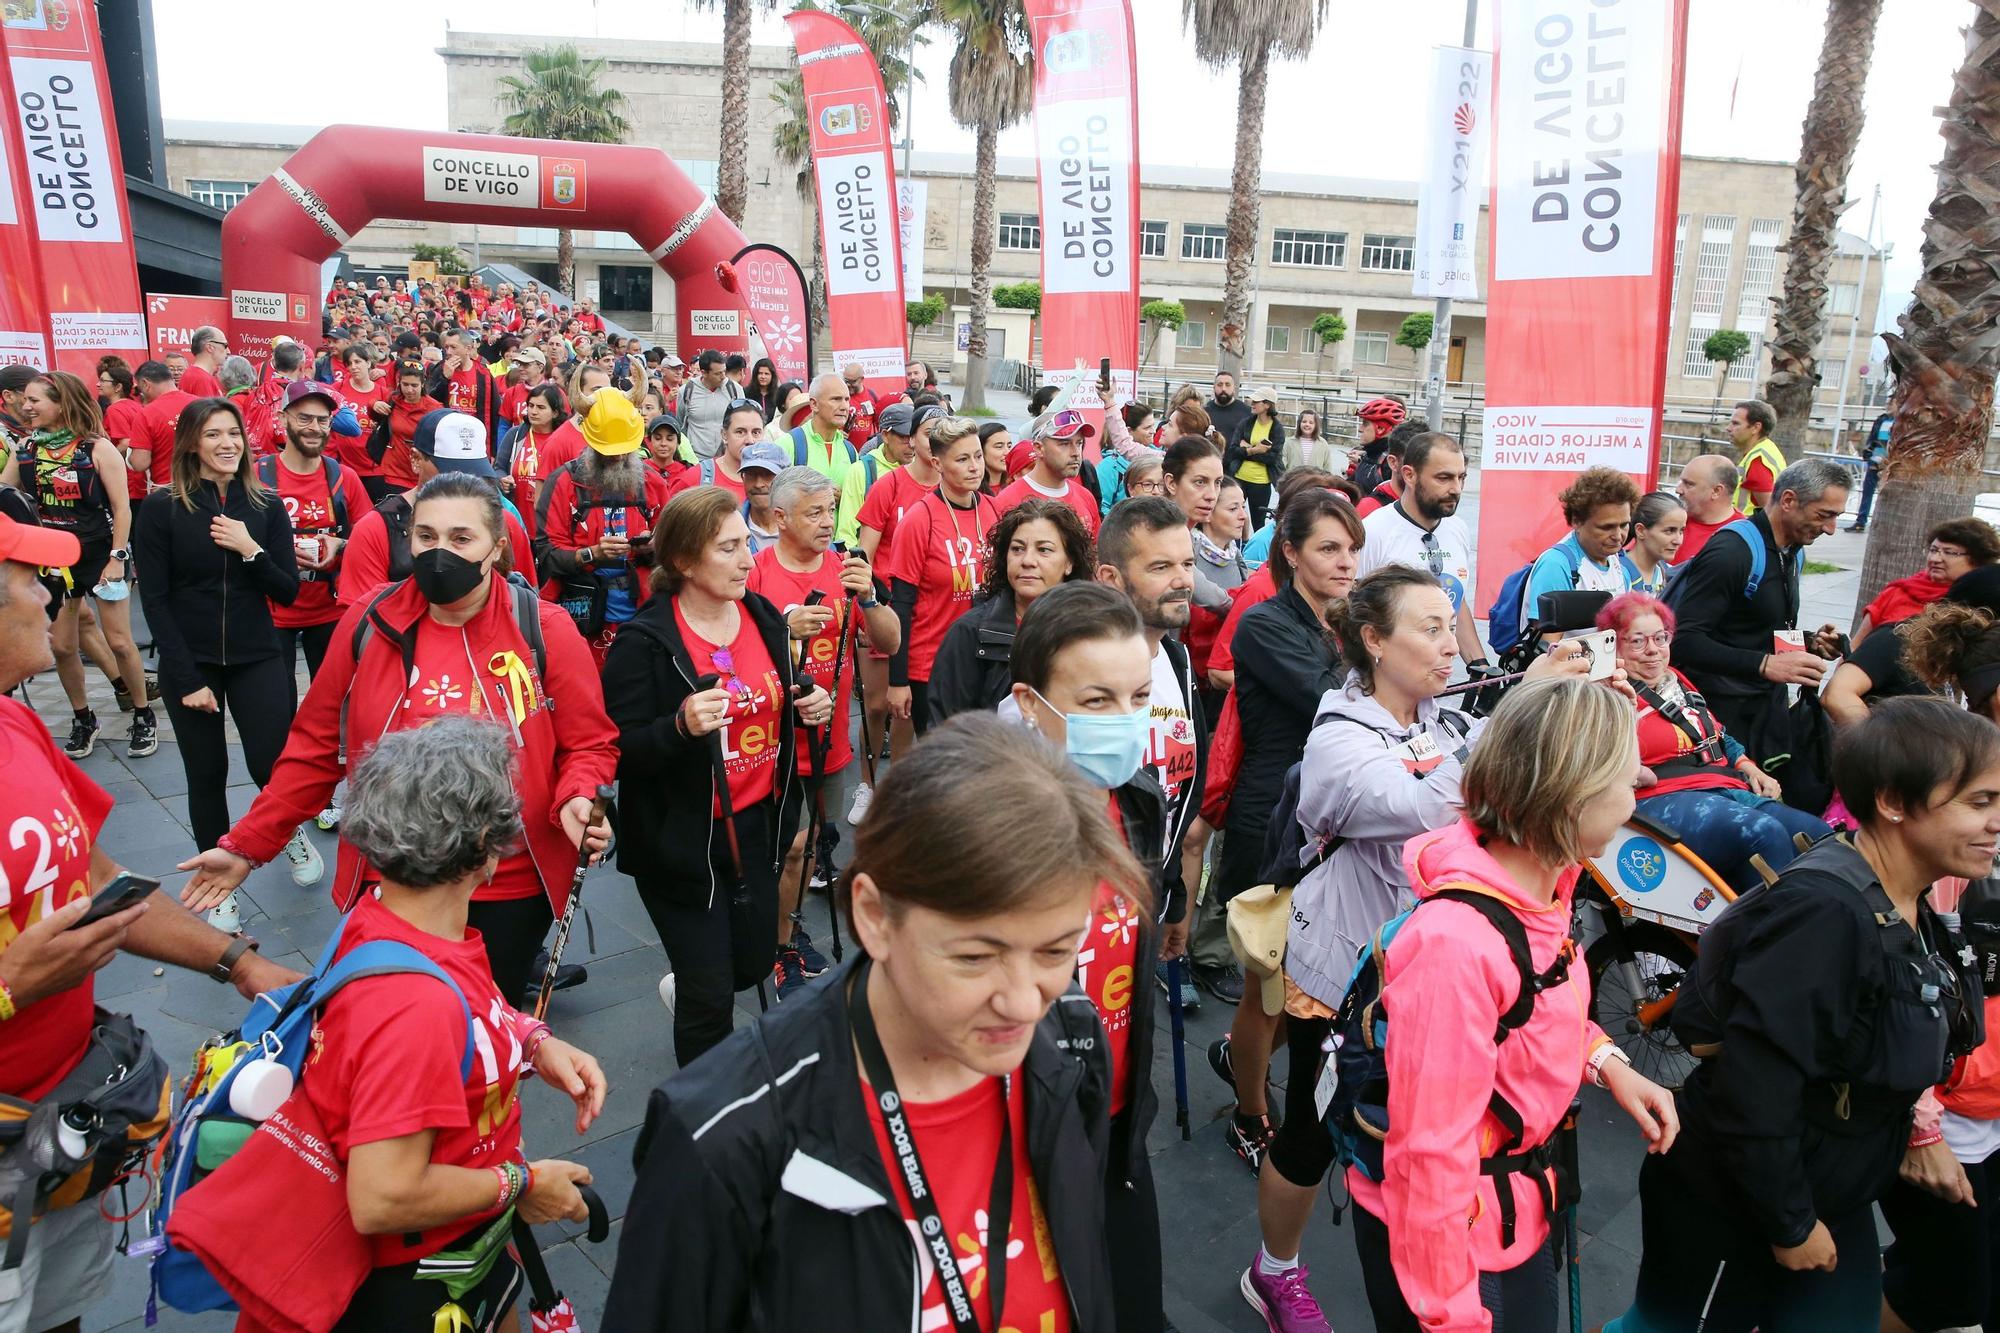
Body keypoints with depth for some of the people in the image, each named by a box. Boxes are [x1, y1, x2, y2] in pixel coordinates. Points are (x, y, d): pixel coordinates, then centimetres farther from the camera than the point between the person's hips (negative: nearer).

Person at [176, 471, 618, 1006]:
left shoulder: (543, 629, -11)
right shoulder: (369, 622, -4)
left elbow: (590, 744, -4)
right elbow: (316, 745, 5)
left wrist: (577, 801, -24)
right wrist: (246, 844, 3)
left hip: (510, 889, -2)